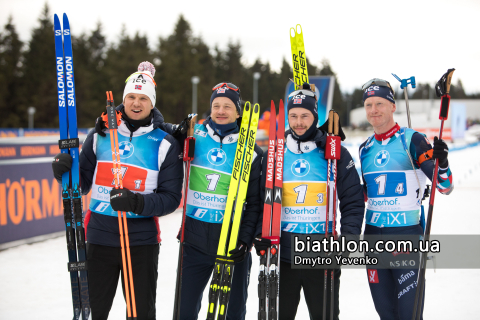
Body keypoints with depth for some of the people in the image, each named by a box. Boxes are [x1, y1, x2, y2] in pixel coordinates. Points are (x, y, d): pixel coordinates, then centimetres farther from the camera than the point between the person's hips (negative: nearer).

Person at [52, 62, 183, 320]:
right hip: (99, 238, 2)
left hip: (142, 241, -2)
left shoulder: (165, 144, -2)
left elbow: (171, 198, -4)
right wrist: (65, 171, -12)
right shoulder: (100, 135, 5)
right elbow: (83, 184, 10)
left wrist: (137, 203, -21)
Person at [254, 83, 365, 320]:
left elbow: (353, 200, 2)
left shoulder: (335, 153, 2)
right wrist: (261, 234, 0)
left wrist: (349, 237, -8)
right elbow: (262, 198, 12)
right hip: (282, 252, 2)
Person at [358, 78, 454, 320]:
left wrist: (442, 162, -28)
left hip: (407, 234, -5)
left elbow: (445, 187, -10)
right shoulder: (366, 148, 11)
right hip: (373, 235, 6)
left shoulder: (411, 140, -6)